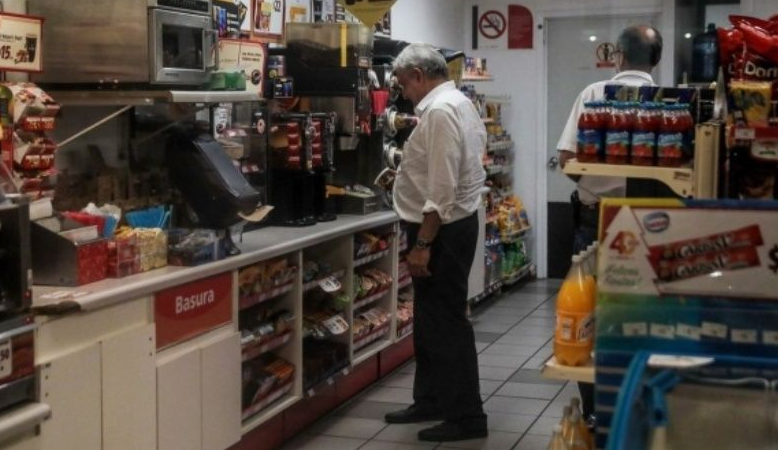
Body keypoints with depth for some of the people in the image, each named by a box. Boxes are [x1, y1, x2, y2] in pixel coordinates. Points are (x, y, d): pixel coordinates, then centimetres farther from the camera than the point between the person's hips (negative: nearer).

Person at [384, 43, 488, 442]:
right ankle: (431, 402, 29)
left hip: (441, 230, -11)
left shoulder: (439, 111, -19)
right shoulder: (457, 103, 14)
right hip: (452, 226, 11)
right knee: (431, 320, 18)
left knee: (446, 324, -4)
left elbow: (441, 189, -24)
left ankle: (466, 417, 5)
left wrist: (422, 244, -23)